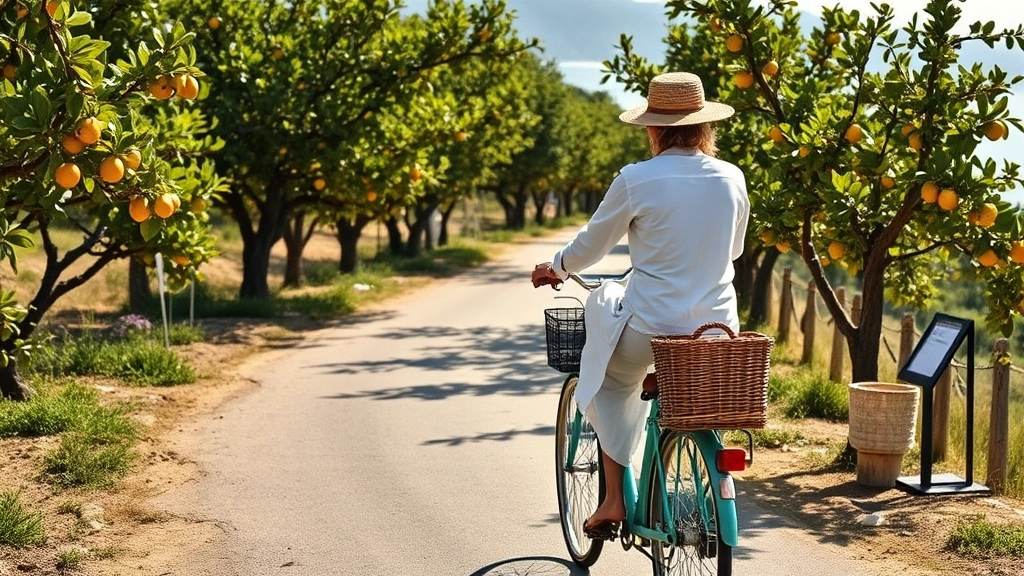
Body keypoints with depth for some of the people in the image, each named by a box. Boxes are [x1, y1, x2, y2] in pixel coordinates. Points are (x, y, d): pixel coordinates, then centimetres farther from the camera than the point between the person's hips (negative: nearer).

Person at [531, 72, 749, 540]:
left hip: (650, 328, -4)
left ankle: (615, 498, 18)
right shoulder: (732, 178, 2)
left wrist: (554, 268, 25)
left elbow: (590, 246, 3)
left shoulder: (636, 180, -10)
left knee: (612, 380, 27)